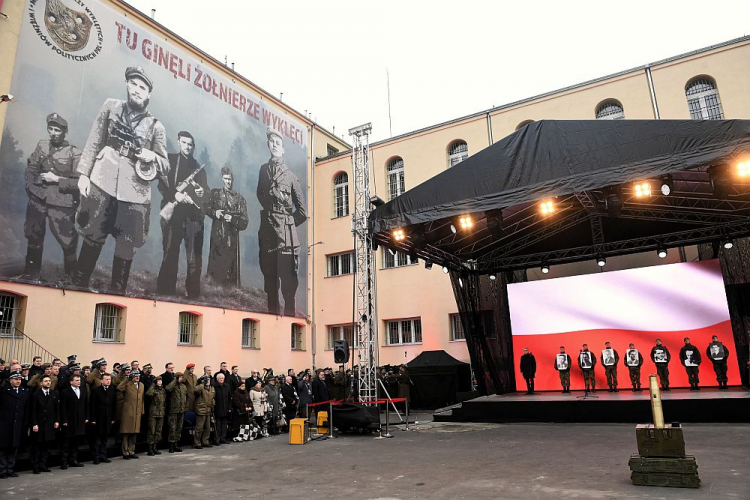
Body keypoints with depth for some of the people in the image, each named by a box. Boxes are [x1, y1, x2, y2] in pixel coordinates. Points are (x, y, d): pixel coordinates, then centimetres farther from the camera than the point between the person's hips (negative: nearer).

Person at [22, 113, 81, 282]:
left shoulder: (74, 153, -12)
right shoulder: (42, 145, 3)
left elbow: (79, 182, -15)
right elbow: (31, 168, 14)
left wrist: (56, 179, -16)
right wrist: (30, 187, 5)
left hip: (61, 203, -6)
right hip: (38, 199, 6)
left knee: (67, 241, -6)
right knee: (33, 236, 18)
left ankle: (70, 277, 14)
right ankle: (31, 273, 38)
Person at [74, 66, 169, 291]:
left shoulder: (155, 126, 7)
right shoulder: (111, 106, 11)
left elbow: (165, 166, 9)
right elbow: (93, 142, 10)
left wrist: (152, 157, -12)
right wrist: (83, 173, 3)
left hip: (134, 192, 0)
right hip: (102, 183, 1)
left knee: (126, 248, 2)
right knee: (92, 238, 7)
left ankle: (117, 293, 13)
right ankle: (79, 286, 20)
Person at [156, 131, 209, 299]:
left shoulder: (199, 168, 22)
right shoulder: (169, 159, 14)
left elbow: (206, 193, 13)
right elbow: (162, 184, 2)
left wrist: (202, 193, -9)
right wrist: (175, 194, -15)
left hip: (194, 215, 2)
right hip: (173, 212, -2)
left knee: (194, 258, -4)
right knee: (170, 253, -2)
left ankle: (193, 293, -4)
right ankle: (165, 292, 0)